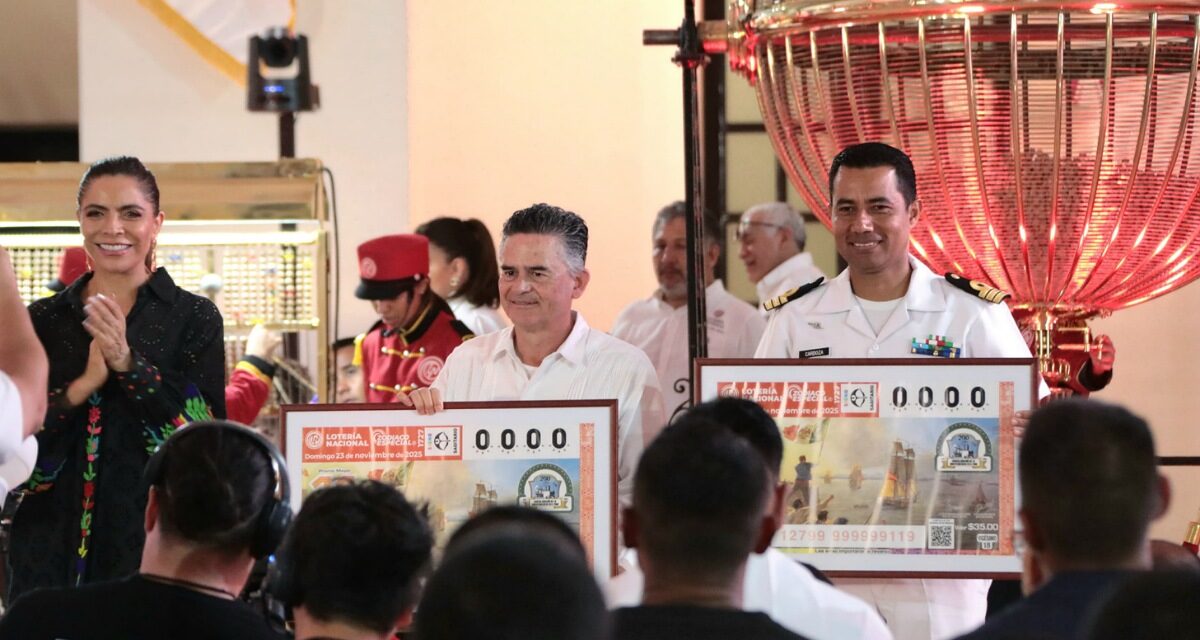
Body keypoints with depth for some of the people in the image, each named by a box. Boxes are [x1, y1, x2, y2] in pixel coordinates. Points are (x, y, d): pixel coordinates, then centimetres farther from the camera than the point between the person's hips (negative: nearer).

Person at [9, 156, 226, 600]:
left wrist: (128, 363, -17)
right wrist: (82, 387, -14)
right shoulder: (43, 321, 9)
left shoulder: (194, 318, 2)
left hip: (152, 540, -2)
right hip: (53, 543, 2)